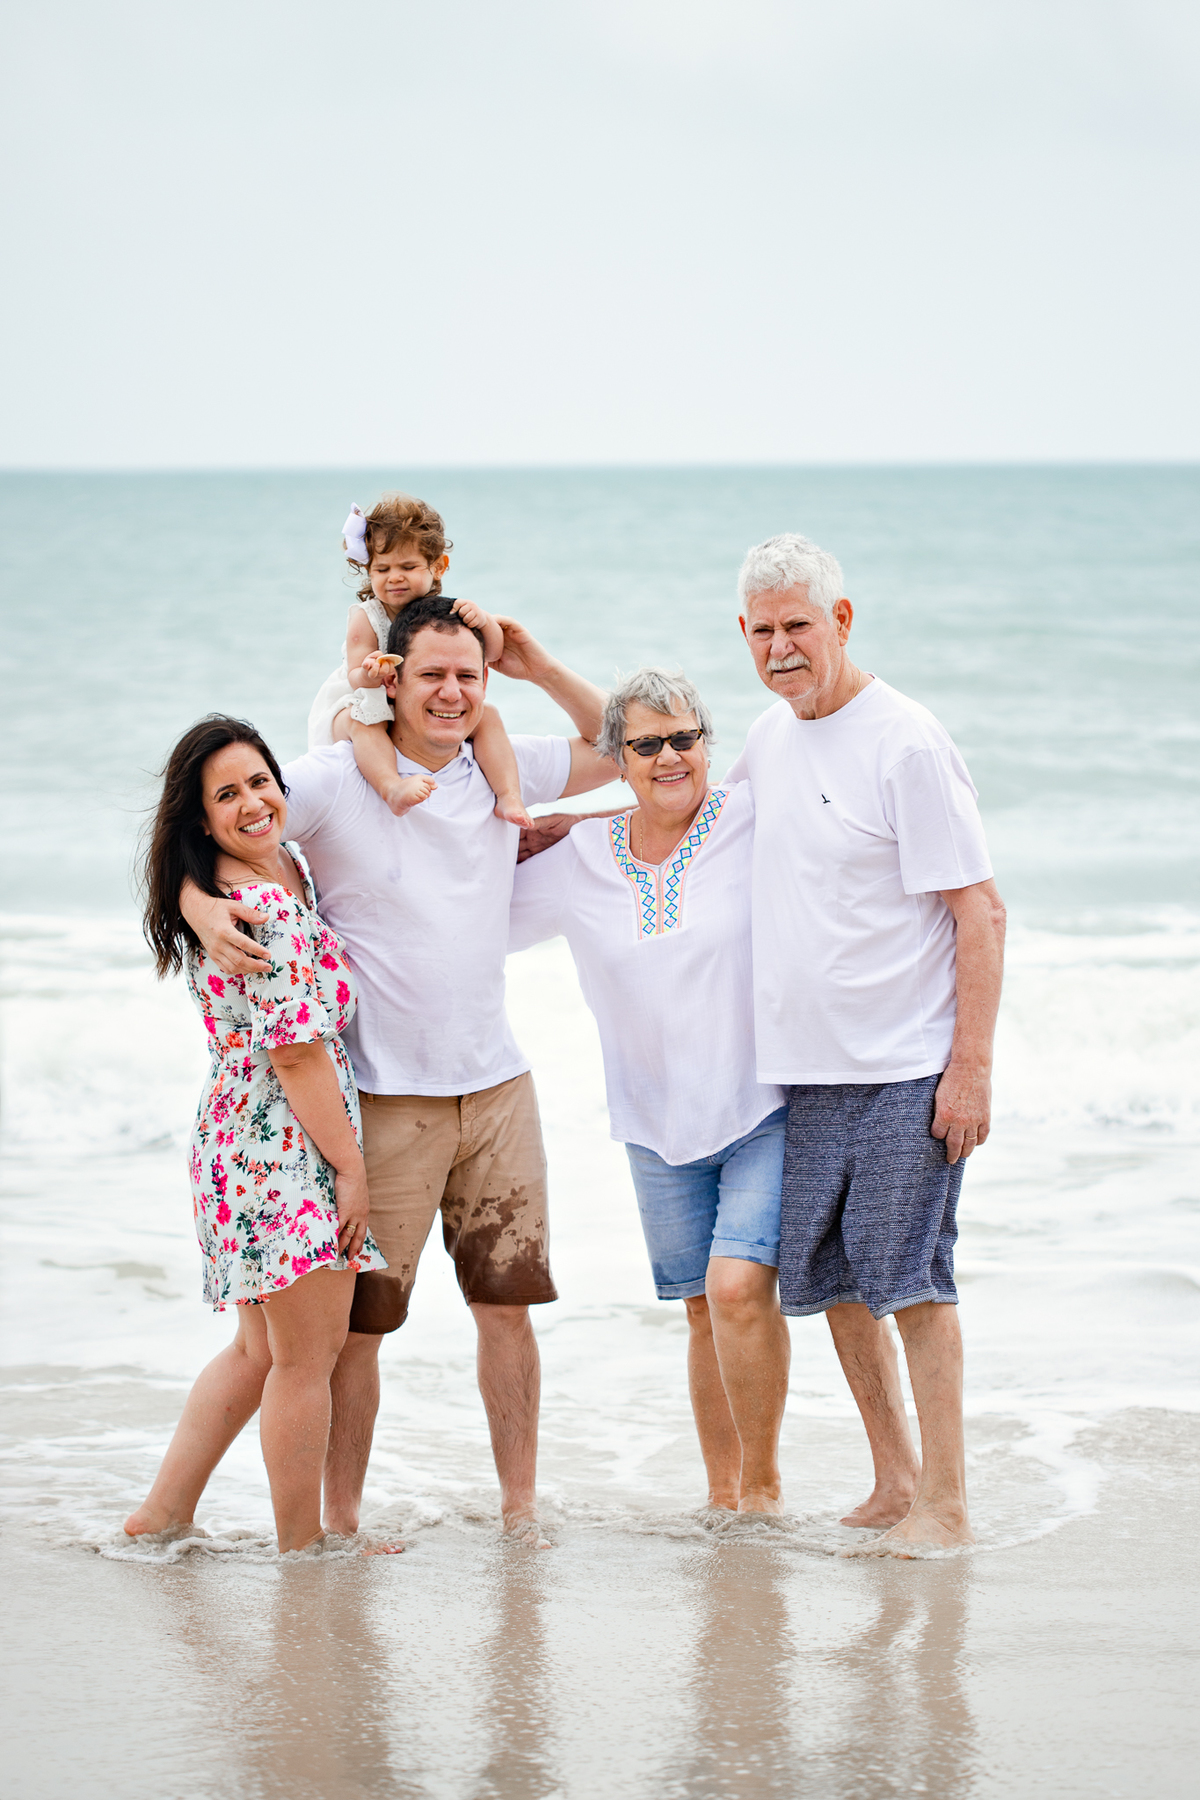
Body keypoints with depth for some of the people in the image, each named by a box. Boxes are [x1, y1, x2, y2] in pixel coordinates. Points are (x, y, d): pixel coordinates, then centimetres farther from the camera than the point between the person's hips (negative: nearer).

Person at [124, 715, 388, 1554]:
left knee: (261, 1348, 19)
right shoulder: (268, 912, -21)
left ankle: (164, 1514, 22)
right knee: (308, 1358, 0)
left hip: (243, 1140, 10)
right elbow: (298, 1053, -21)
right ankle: (303, 1547, 10)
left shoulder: (288, 867, 8)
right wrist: (351, 1165, -15)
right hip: (289, 1145, -10)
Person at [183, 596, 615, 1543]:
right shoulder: (334, 778, -7)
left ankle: (520, 1508, 18)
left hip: (496, 1084, 4)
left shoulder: (504, 770, 7)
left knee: (509, 1303, 8)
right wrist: (205, 907, -29)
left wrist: (543, 670, 4)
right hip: (383, 1098, -4)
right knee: (359, 1316, -2)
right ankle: (339, 1521, 8)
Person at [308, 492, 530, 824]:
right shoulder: (365, 618, -13)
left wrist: (483, 620, -28)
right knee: (362, 721, -37)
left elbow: (493, 653, -6)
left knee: (488, 716, -14)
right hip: (368, 708, -3)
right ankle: (392, 787, -59)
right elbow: (356, 677, -20)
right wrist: (368, 675, -46)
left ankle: (509, 795, -20)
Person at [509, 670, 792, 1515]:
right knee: (707, 1315, 10)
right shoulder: (578, 862, 3)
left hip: (767, 1109, -4)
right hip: (660, 1125, 4)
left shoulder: (758, 823, -7)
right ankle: (721, 1493, 24)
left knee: (738, 1287, -19)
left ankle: (763, 1482, -3)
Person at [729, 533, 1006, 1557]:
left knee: (910, 1278, -6)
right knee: (833, 1281, 9)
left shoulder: (906, 745, -12)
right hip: (801, 1069, 7)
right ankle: (894, 1482, 21)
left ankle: (945, 1504, 0)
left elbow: (981, 915, -13)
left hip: (905, 1071, -7)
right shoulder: (768, 739, 10)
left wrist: (972, 1064, -17)